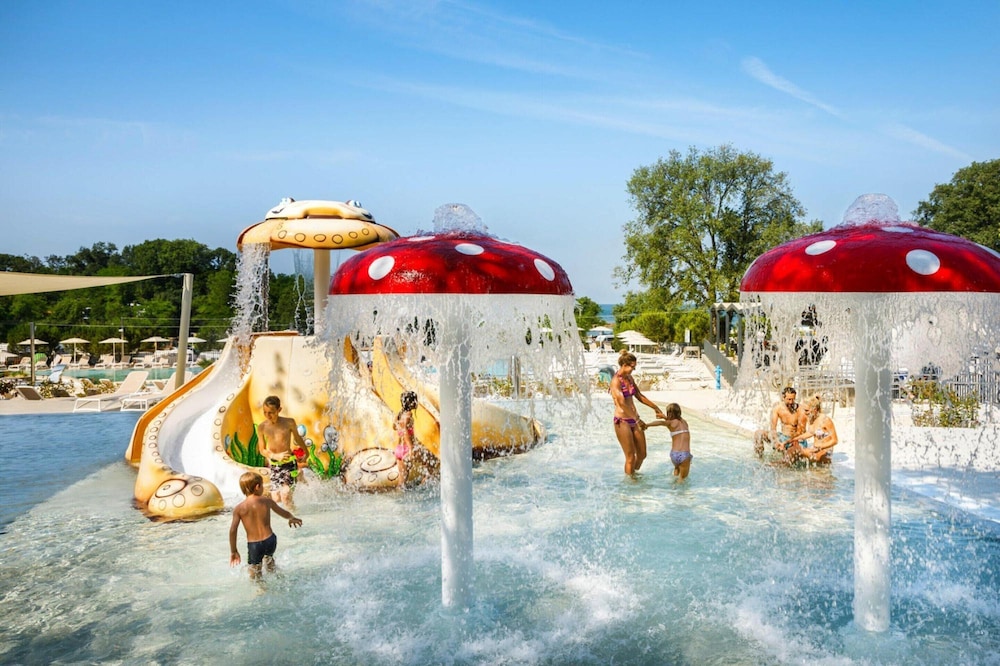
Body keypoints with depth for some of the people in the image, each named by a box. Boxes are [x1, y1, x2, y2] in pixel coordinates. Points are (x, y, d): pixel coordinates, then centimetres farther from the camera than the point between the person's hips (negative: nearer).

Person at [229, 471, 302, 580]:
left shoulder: (239, 508, -6)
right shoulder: (267, 501, -3)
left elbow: (233, 531, -7)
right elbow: (282, 512, 14)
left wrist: (233, 551, 1)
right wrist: (291, 518, 27)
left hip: (253, 545, -3)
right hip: (270, 540, 3)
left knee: (255, 577, 12)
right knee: (268, 556, 36)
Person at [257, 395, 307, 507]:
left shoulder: (289, 423, -7)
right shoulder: (262, 427, -3)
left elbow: (298, 438, 11)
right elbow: (262, 450, 2)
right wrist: (276, 456, -15)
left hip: (289, 463, -3)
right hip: (274, 465, 3)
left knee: (285, 493, -20)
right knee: (276, 498, 1)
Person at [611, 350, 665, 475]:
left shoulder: (629, 378, 9)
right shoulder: (616, 381, -16)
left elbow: (639, 396, 21)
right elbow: (622, 403, -25)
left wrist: (655, 407, 23)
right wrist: (637, 419, -26)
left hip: (634, 419, 8)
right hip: (622, 421, -8)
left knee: (642, 454, 13)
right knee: (630, 457, -3)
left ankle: (633, 475, 34)